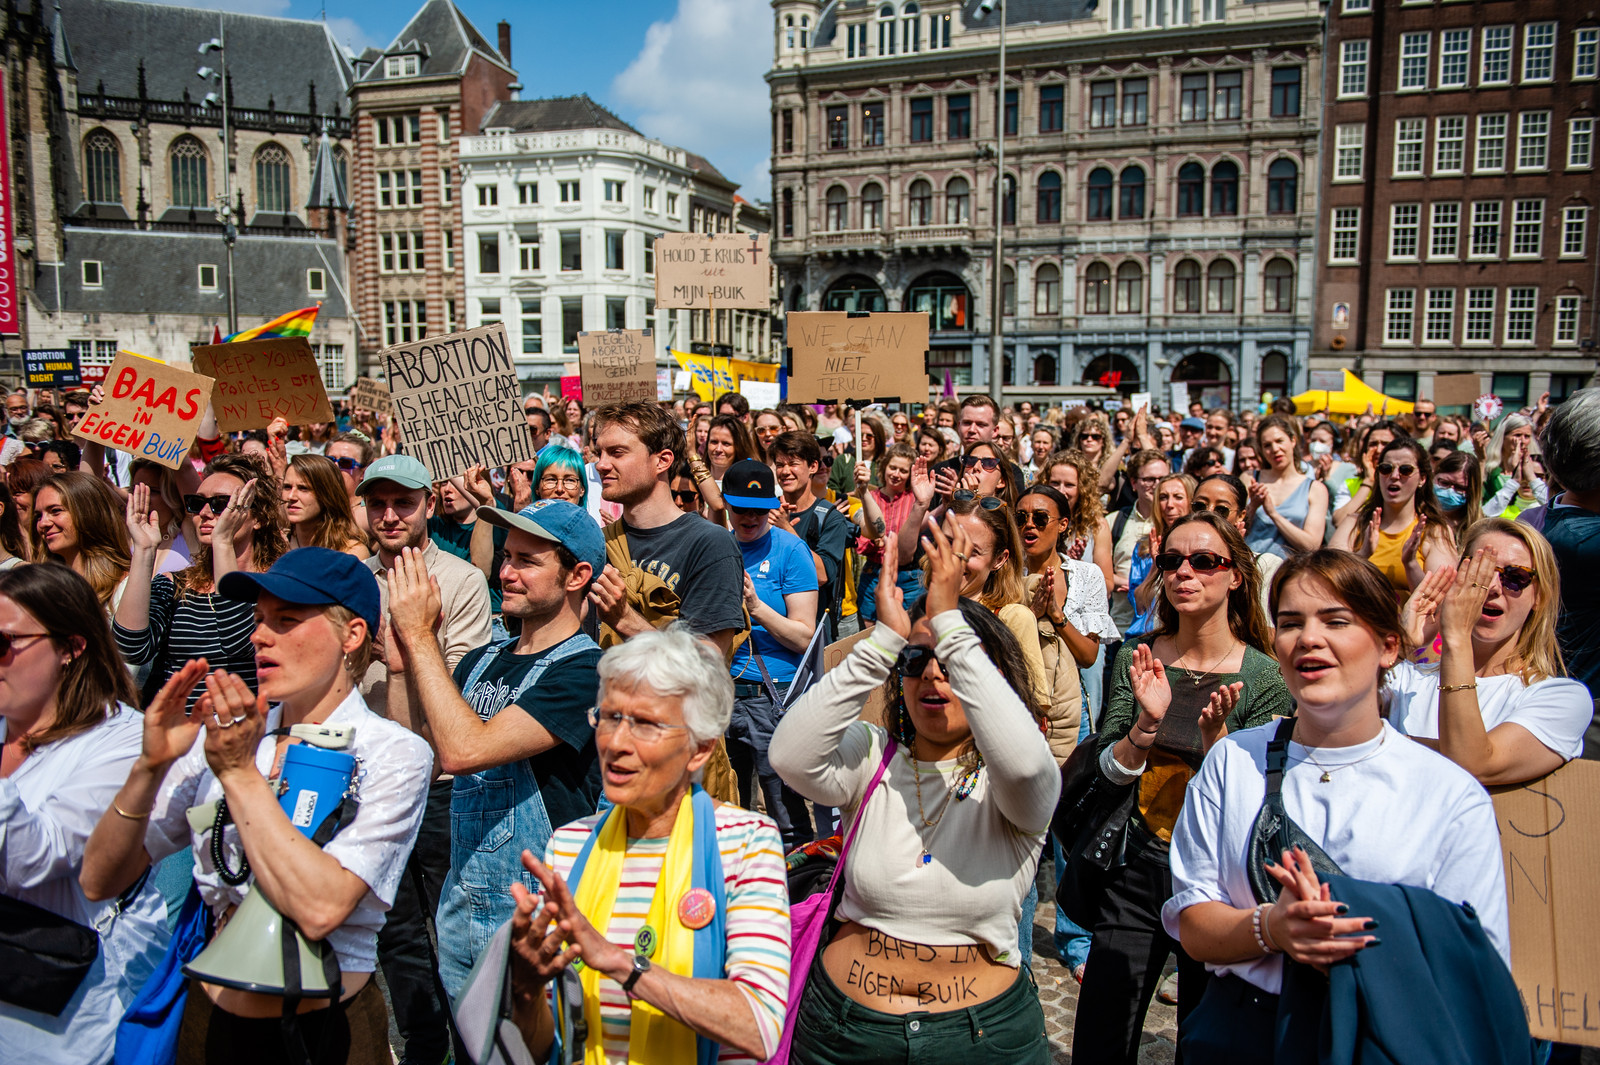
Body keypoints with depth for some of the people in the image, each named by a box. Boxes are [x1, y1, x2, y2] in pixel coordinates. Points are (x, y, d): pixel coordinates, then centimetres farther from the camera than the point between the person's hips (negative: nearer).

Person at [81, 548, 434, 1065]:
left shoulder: (394, 754, -14)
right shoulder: (226, 732, -2)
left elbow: (319, 909, -27)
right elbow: (100, 880, -2)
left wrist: (240, 774, -23)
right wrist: (150, 766, -17)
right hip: (212, 1022, 4)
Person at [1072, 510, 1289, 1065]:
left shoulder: (1264, 677, -9)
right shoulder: (1137, 658, -2)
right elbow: (1108, 771, -7)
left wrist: (1215, 736, -27)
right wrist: (1147, 722, -25)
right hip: (1136, 866, 2)